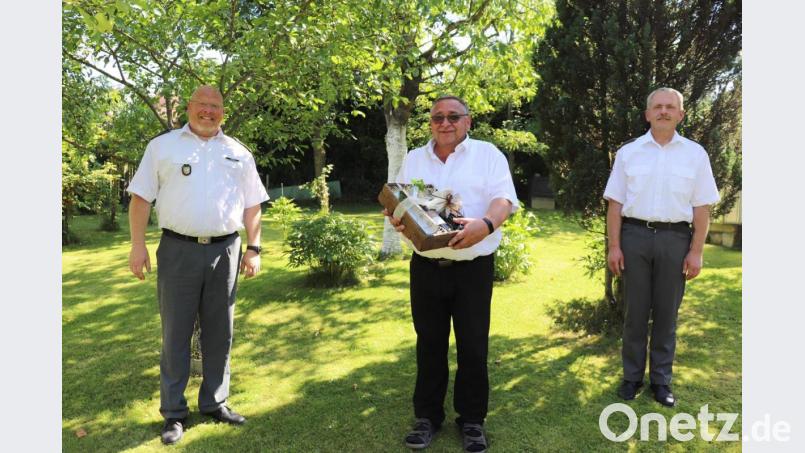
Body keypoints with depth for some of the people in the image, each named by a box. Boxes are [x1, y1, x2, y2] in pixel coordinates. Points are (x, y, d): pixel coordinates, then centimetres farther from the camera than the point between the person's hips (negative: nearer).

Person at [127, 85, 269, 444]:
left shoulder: (238, 153, 11)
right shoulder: (162, 146, 5)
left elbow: (251, 205, 11)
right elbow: (141, 197, 2)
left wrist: (253, 248, 3)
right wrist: (137, 245, -5)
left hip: (224, 252, 3)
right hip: (178, 251, -2)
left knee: (219, 333, 10)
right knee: (176, 333, 4)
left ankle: (214, 402, 25)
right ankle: (173, 412, 16)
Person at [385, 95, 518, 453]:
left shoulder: (487, 154, 1)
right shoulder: (413, 159, 13)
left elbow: (503, 200, -10)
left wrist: (485, 225, -31)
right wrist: (396, 218, -12)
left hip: (473, 267, -2)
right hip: (426, 267, 3)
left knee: (473, 346, 5)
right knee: (429, 344, 11)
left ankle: (472, 419, 23)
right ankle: (427, 416, 27)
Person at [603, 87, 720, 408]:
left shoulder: (695, 154, 4)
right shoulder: (628, 152, 4)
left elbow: (702, 207, 3)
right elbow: (615, 203, 3)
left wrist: (696, 251, -3)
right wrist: (614, 246, -3)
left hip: (675, 238, 0)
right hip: (635, 235, 0)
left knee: (666, 312, 8)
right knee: (635, 311, 8)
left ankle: (661, 380, 21)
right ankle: (632, 377, 20)